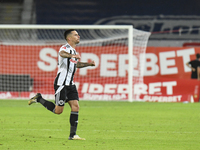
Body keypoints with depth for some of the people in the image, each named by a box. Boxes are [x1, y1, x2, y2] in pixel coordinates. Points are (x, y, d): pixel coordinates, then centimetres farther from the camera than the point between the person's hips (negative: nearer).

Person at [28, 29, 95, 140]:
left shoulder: (73, 50, 18)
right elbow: (62, 53, -38)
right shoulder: (65, 48, -12)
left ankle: (73, 135, -2)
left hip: (70, 84, 9)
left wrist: (88, 64, 27)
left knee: (75, 106, -3)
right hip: (61, 84, -9)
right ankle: (39, 99, 15)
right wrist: (72, 55, -58)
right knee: (58, 110, -6)